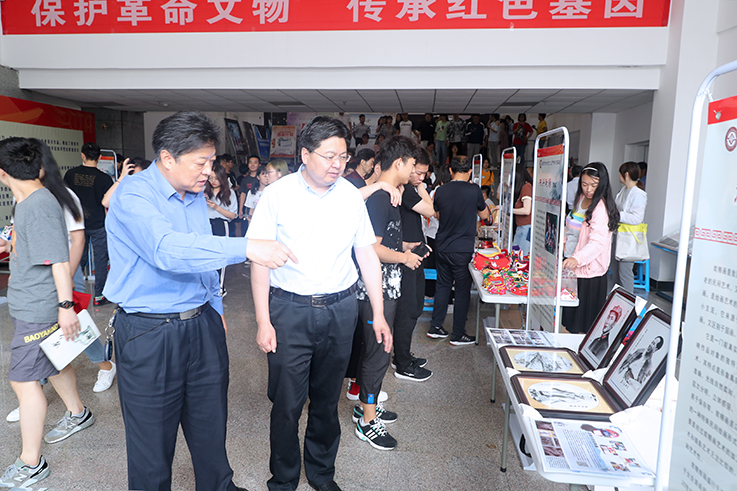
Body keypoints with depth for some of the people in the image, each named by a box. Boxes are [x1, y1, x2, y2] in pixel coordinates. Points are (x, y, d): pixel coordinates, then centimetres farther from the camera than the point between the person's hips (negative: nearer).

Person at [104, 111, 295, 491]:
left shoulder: (196, 195, 9)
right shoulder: (134, 195, -16)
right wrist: (246, 248, -43)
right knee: (153, 437, 10)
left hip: (203, 327, 7)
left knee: (211, 423, 19)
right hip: (149, 333, -7)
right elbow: (167, 250, -35)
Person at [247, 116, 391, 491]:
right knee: (287, 404, 5)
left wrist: (378, 313, 3)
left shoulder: (351, 196, 3)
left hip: (340, 309, 3)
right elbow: (260, 260, -6)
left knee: (327, 400, 16)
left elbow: (367, 254, 6)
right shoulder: (277, 195, -6)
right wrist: (263, 322, -10)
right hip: (290, 309, -2)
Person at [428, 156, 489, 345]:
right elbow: (484, 215, 5)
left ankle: (435, 327, 25)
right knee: (462, 290, 6)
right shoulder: (473, 190, -11)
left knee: (442, 285, 17)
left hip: (441, 247, 5)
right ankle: (458, 335, 13)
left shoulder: (441, 190, 0)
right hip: (462, 249, -5)